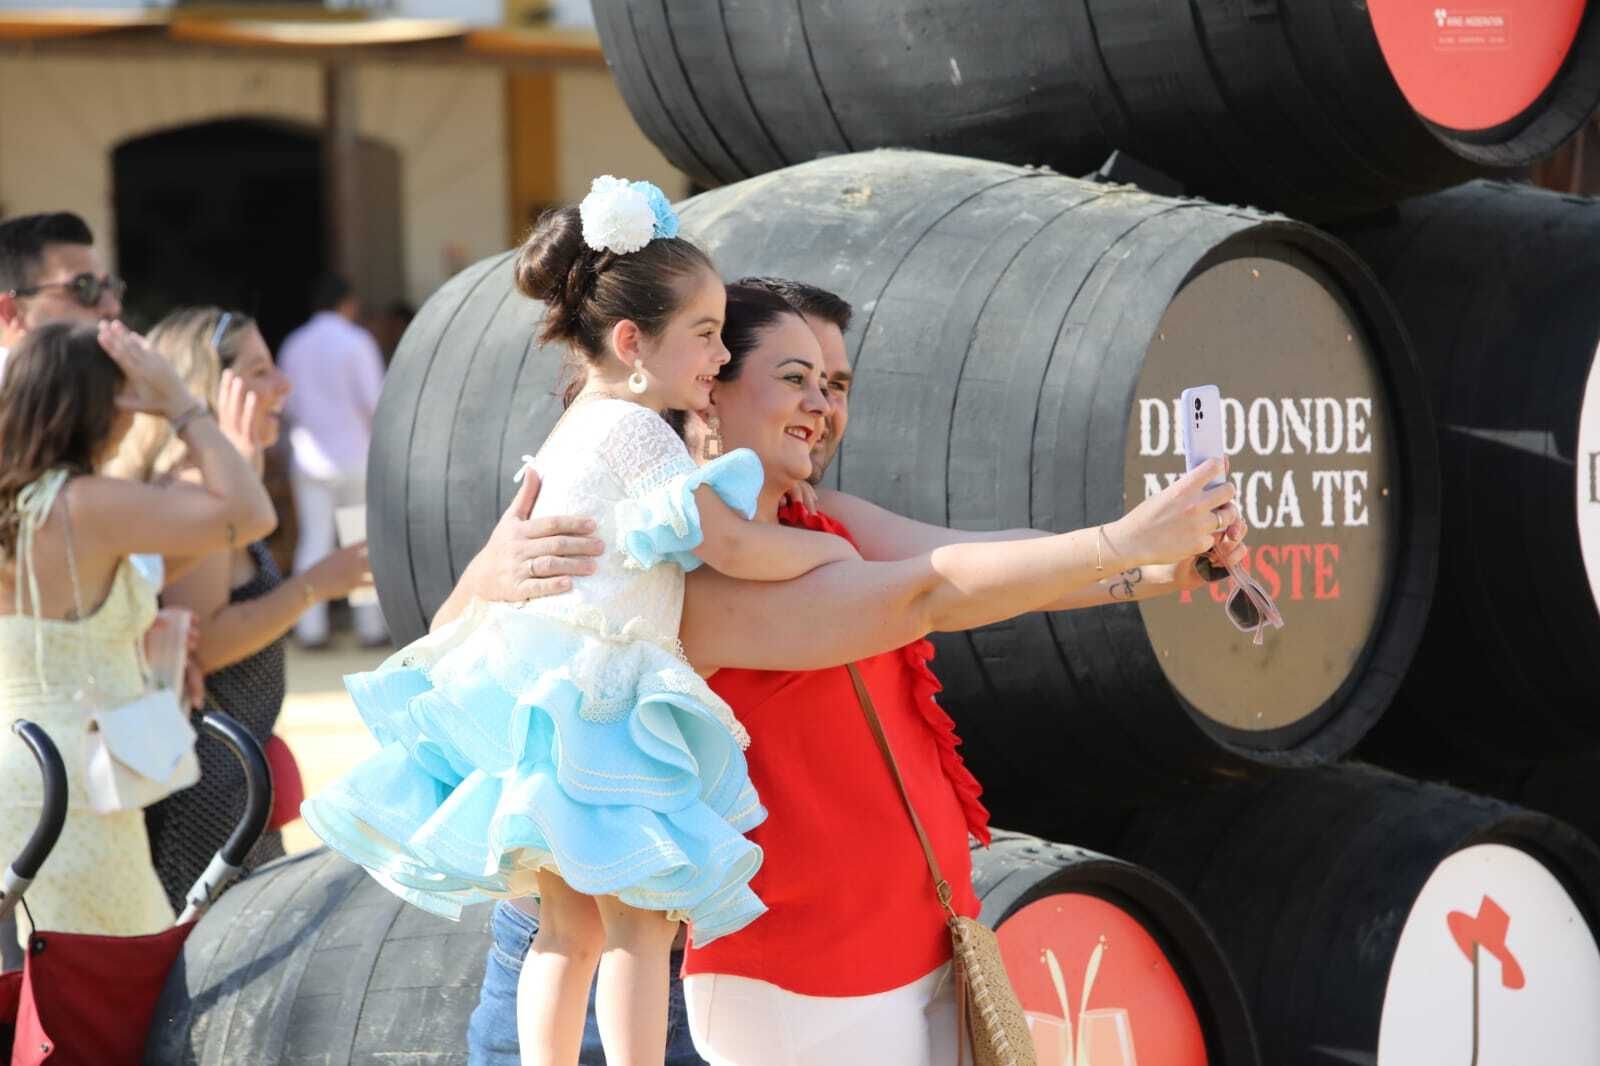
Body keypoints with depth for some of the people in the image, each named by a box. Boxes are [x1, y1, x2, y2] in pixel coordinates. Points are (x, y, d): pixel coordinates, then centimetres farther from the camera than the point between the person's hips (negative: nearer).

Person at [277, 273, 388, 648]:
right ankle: (371, 626, 5)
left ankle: (311, 627, 0)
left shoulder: (293, 345, 7)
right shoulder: (356, 342, -8)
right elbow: (374, 402, -11)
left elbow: (288, 403, 12)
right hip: (354, 455, -4)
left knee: (313, 540, 4)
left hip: (309, 458, 4)